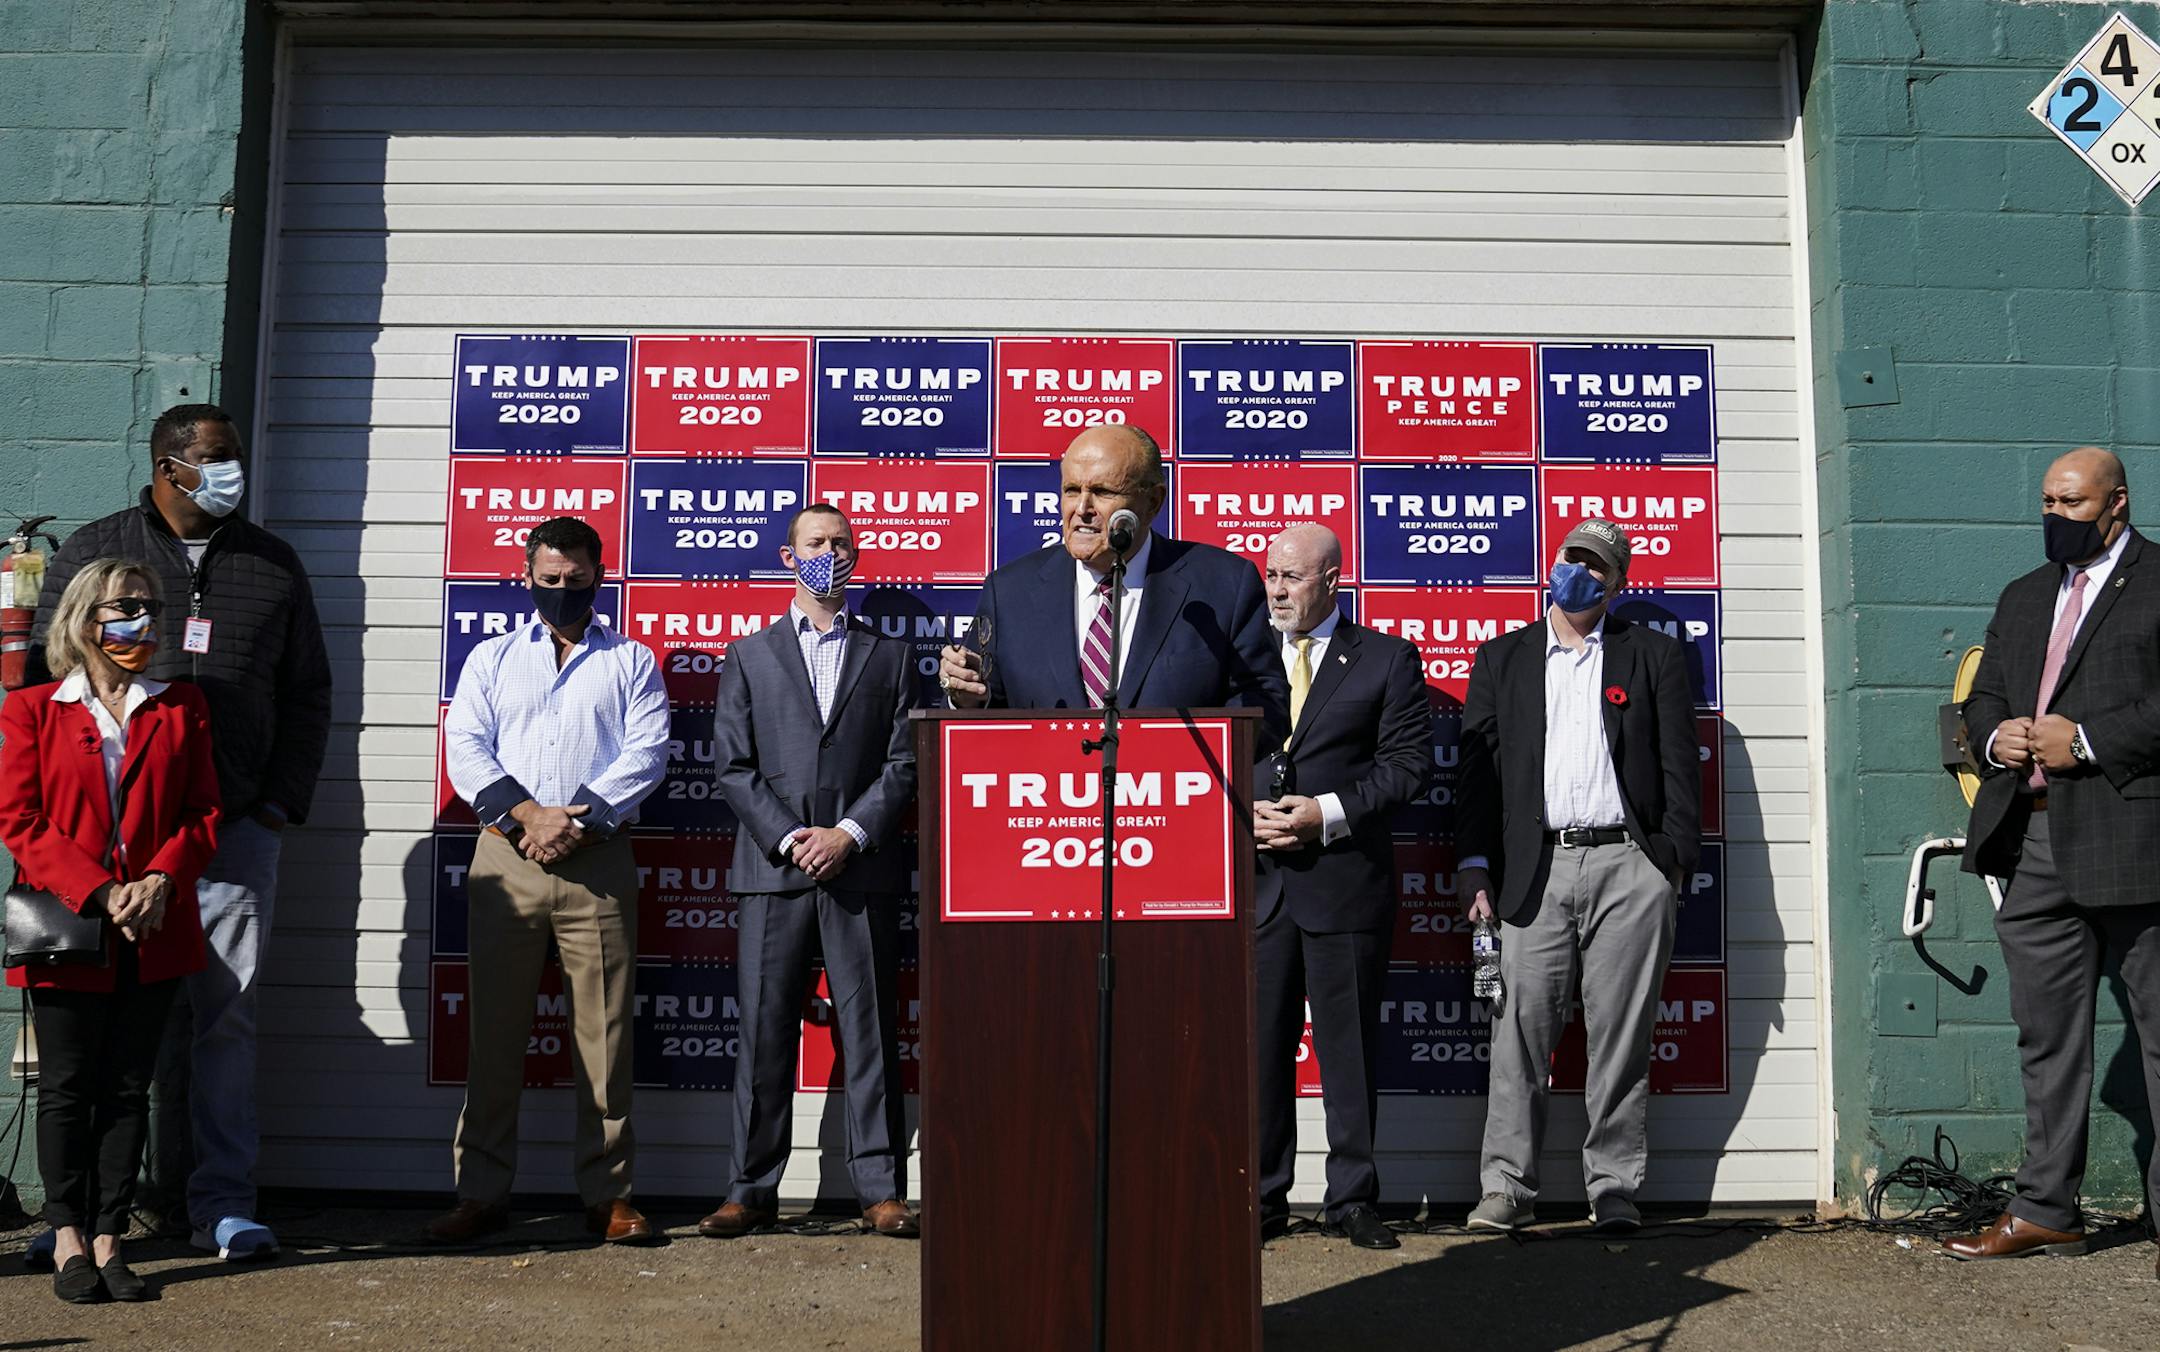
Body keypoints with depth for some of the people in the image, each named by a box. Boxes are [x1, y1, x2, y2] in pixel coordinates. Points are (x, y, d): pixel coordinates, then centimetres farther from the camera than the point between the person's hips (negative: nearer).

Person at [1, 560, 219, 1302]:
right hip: (64, 928, -2)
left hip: (154, 932, 2)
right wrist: (100, 893, -15)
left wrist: (161, 880, -12)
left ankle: (108, 1239, 13)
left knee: (128, 1087, 6)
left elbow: (203, 814, 6)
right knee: (67, 1086, 4)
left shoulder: (181, 707, 11)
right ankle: (68, 1238, 15)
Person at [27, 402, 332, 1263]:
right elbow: (48, 676, 9)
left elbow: (307, 693, 15)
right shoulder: (95, 553, 8)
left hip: (237, 828, 1)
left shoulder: (272, 564, 13)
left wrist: (282, 802, 6)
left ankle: (218, 1202, 7)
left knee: (226, 1015, 1)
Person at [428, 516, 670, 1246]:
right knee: (496, 1029, 3)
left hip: (599, 861, -1)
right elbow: (465, 746, 4)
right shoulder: (492, 658, 16)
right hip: (506, 857, 1)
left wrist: (579, 819, -13)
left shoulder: (632, 661, 12)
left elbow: (647, 752, 0)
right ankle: (482, 1193, 11)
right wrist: (527, 814, -11)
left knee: (604, 1030, 0)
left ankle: (607, 1192, 7)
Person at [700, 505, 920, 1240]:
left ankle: (881, 1188, 7)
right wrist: (787, 838, -8)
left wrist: (849, 834, -9)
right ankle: (753, 1188, 11)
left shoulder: (891, 655, 13)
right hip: (773, 869, 0)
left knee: (870, 1032, 1)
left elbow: (905, 763, 4)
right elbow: (732, 766, 5)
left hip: (862, 869, 0)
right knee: (764, 1032, 2)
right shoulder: (750, 656, 13)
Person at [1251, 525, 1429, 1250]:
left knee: (1350, 1046, 5)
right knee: (1258, 1042, 5)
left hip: (1346, 877, -2)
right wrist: (1243, 813, -7)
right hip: (1255, 879, 2)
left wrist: (1330, 812, -14)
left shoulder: (1387, 659, 5)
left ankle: (1352, 1197, 17)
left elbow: (1410, 761, -3)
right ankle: (1262, 1198, 15)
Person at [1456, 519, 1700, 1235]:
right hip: (1536, 871, 1)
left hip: (1628, 867, 0)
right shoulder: (1502, 659, 15)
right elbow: (1477, 766, 10)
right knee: (1520, 1032, -2)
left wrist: (1675, 858, -2)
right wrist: (1474, 862, 1)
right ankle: (1508, 1185, 5)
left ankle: (1614, 1188, 12)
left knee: (1621, 1038, 3)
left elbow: (1679, 765, 7)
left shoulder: (1655, 655, 12)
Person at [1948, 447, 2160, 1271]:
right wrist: (1995, 735, 2)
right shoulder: (2022, 598, 21)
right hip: (2034, 845, 7)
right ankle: (2046, 1210, 19)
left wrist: (2086, 741, -16)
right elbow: (1981, 697, 22)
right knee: (2047, 1036, 11)